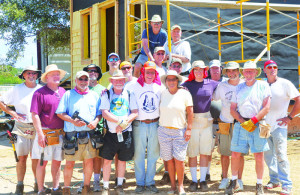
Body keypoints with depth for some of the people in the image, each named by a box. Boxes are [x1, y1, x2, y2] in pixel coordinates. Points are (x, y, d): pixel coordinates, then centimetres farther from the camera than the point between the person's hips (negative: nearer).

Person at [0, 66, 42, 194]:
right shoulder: (17, 89, 5)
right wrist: (12, 113, -3)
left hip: (37, 128, 1)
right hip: (21, 128, 0)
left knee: (36, 158, 4)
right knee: (21, 157, -2)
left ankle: (37, 183, 17)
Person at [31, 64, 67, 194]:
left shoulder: (63, 92, 11)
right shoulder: (40, 93, -8)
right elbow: (35, 115, -11)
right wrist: (40, 134, -16)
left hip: (60, 133, 5)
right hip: (46, 133, -5)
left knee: (57, 161, 11)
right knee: (43, 162, 2)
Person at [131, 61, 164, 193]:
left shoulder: (159, 88, 7)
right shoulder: (136, 87, 1)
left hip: (154, 124, 2)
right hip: (139, 124, -2)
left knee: (153, 155, 6)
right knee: (139, 155, 1)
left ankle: (150, 182, 16)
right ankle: (140, 183, 11)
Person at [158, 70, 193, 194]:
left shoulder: (185, 93, 1)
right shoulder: (162, 94, 6)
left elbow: (190, 113, 1)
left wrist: (189, 129, -4)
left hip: (180, 131, -2)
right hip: (164, 130, 2)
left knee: (179, 159, -7)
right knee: (169, 159, 3)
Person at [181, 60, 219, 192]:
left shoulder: (211, 84, 7)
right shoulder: (187, 85, 3)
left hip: (207, 121, 1)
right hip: (191, 121, -1)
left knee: (205, 152, 4)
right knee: (192, 153, 1)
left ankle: (203, 180, 12)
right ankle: (194, 180, 10)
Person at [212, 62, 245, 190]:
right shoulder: (222, 86, 4)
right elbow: (214, 99, 15)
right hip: (225, 123, 1)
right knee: (224, 152, 3)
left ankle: (239, 179, 12)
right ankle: (225, 178, 15)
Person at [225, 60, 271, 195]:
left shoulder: (263, 86, 3)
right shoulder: (238, 88, 12)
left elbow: (266, 108, -5)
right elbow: (232, 109, 9)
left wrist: (252, 121, -11)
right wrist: (243, 122, -5)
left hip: (257, 125, -2)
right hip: (240, 124, 3)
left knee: (259, 156, -3)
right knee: (235, 154, 1)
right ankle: (234, 182, 17)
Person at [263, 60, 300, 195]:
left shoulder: (284, 83, -3)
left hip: (279, 126, -5)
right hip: (265, 125, 5)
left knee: (281, 155, -9)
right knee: (268, 155, 9)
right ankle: (274, 180, 23)